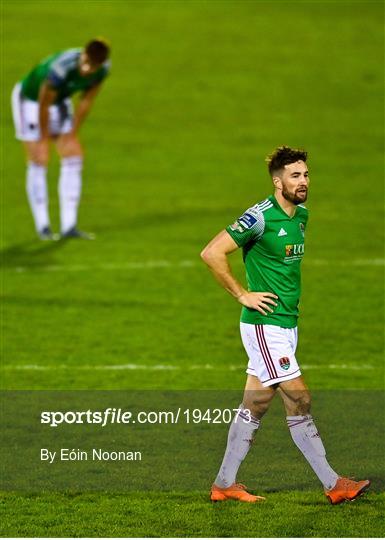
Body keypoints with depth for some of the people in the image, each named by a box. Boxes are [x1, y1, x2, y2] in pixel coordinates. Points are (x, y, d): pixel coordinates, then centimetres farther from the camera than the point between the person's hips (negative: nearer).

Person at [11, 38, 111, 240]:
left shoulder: (103, 68, -22)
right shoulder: (60, 70, -42)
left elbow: (86, 100, -6)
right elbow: (43, 106, -28)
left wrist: (72, 135, -2)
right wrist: (44, 140, -15)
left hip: (60, 100, 6)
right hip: (30, 98, -6)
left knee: (73, 158, -2)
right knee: (38, 162, -9)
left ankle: (69, 226, 0)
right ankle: (43, 227, 0)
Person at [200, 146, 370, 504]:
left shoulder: (301, 215, 10)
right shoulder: (260, 217, -16)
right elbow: (212, 253, -19)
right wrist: (243, 295, -15)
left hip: (286, 324, 8)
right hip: (265, 324, -8)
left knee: (255, 405, 10)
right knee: (298, 400, -6)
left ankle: (225, 484, 17)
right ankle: (333, 485, -2)